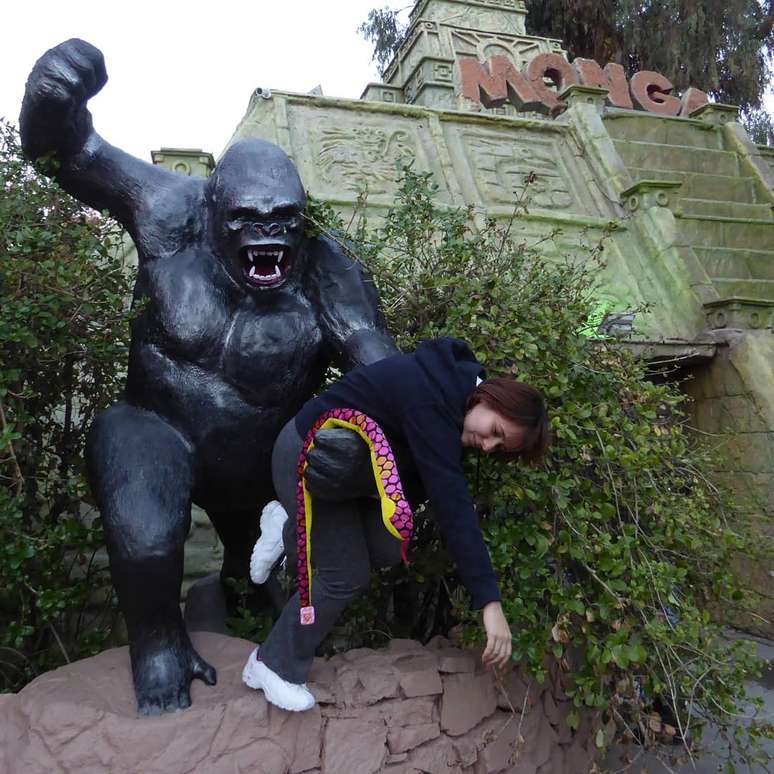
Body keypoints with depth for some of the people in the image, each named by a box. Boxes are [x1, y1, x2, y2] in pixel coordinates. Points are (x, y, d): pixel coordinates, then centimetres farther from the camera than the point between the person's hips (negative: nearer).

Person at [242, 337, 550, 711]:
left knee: (389, 550, -1)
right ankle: (273, 667, 15)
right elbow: (453, 504, -37)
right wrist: (490, 601, -35)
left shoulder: (459, 382, -4)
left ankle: (291, 529, 18)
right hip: (308, 456, -9)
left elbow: (428, 481, 5)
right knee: (346, 576, -5)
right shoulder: (432, 401, -33)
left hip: (350, 463, 9)